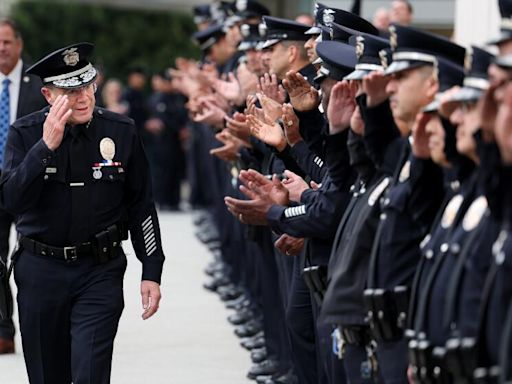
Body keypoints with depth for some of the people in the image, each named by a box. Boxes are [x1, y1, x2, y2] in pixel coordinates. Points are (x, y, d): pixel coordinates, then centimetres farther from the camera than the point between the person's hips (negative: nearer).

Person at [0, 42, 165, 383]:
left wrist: (151, 273, 2)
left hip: (100, 271, -1)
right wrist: (46, 146, -27)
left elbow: (141, 207, 4)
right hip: (40, 272, 1)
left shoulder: (121, 132, -3)